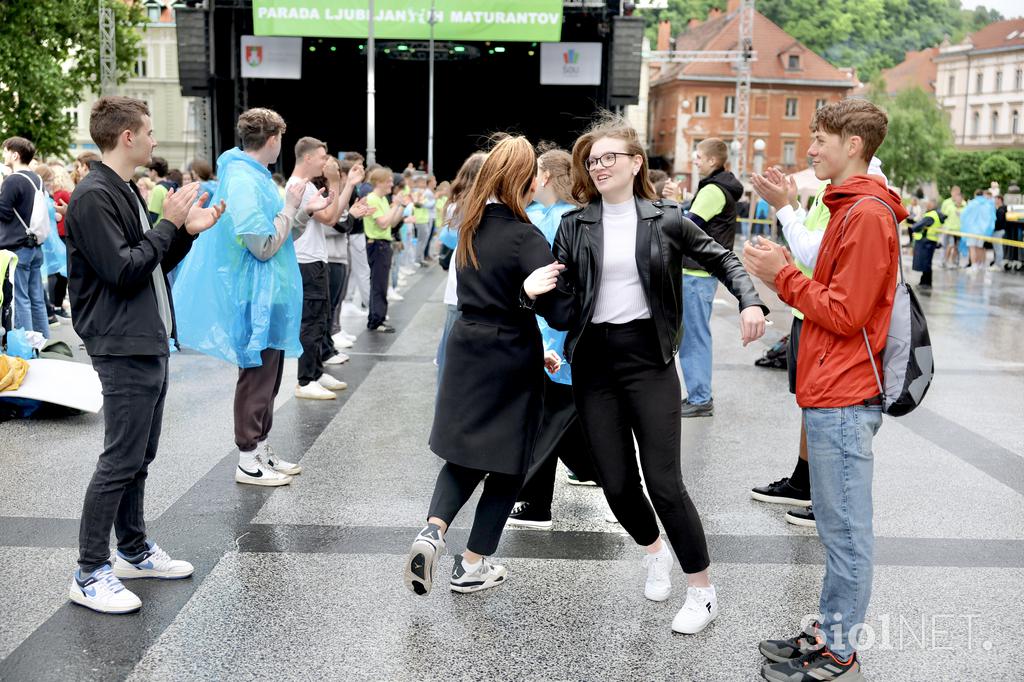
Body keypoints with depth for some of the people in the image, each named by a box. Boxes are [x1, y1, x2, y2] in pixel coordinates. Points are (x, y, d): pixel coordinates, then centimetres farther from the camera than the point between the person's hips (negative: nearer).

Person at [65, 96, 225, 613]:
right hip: (123, 350, -10)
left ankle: (134, 551, 28)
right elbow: (124, 271, -21)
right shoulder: (93, 197, -15)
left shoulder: (125, 192, 16)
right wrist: (169, 224, -13)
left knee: (139, 457, 16)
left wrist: (187, 230, 7)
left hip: (149, 345, 10)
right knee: (120, 461, -6)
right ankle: (89, 575, 3)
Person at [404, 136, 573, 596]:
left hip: (466, 351, 6)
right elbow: (560, 312, -23)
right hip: (511, 362, -6)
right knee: (506, 466, 11)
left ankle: (432, 532, -4)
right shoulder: (525, 238, -18)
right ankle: (472, 567, 18)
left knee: (463, 456, 18)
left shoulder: (470, 226, 3)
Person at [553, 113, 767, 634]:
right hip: (594, 361, 2)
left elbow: (720, 259, 7)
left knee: (663, 481, -7)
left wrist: (750, 301, -9)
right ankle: (654, 551, 37)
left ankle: (702, 591, 11)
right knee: (616, 483, 4)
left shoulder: (664, 219, 1)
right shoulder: (575, 225, 5)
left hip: (649, 359, -2)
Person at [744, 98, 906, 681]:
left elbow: (844, 314, -17)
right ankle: (832, 633, 27)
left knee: (846, 530, -1)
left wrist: (784, 276, -10)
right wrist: (784, 273, 7)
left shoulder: (867, 214, -15)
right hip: (833, 393, 10)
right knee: (838, 525, 16)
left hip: (842, 400, -10)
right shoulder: (853, 208, 17)